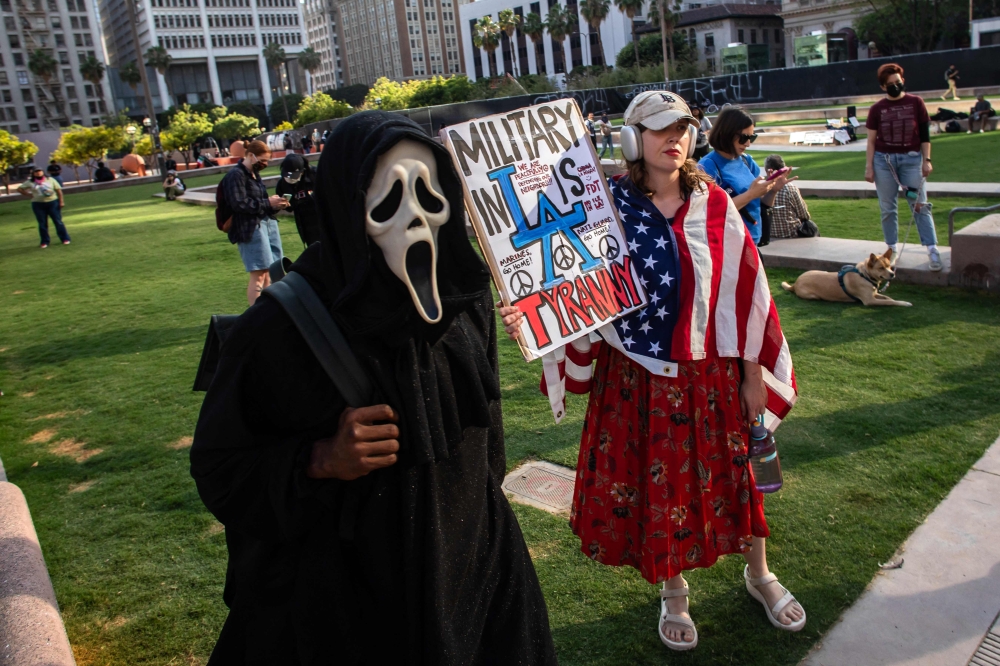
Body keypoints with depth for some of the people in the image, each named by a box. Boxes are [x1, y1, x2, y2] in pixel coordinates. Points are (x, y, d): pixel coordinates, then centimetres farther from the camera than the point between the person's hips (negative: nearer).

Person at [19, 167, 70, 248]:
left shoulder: (50, 179, 4)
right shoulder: (30, 182, 4)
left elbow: (58, 190, 2)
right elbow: (19, 189, 11)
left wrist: (61, 201, -6)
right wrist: (29, 195, 1)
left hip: (53, 203, -1)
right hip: (38, 205, 1)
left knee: (58, 222, 0)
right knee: (42, 224, 5)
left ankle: (65, 239, 8)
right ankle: (44, 242, 12)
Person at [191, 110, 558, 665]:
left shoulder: (465, 296, -8)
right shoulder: (283, 327, -21)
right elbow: (220, 465, -11)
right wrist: (321, 460, -27)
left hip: (472, 561, 5)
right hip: (346, 592, -4)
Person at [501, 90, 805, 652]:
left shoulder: (713, 204, -3)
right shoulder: (610, 204, -9)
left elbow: (744, 290, 0)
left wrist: (754, 372, 1)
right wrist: (528, 315, -28)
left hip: (710, 371, 2)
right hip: (637, 375, -1)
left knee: (730, 470, 17)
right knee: (654, 480, 12)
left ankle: (759, 574, 44)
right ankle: (673, 592, 38)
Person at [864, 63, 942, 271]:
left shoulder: (915, 103, 3)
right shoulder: (877, 109, 3)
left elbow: (924, 134, 5)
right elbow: (871, 140, 5)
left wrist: (926, 159, -1)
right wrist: (868, 166, 0)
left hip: (911, 158, -1)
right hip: (884, 160, 1)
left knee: (920, 205, -4)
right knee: (888, 207, 5)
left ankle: (932, 250, -6)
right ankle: (892, 249, 15)